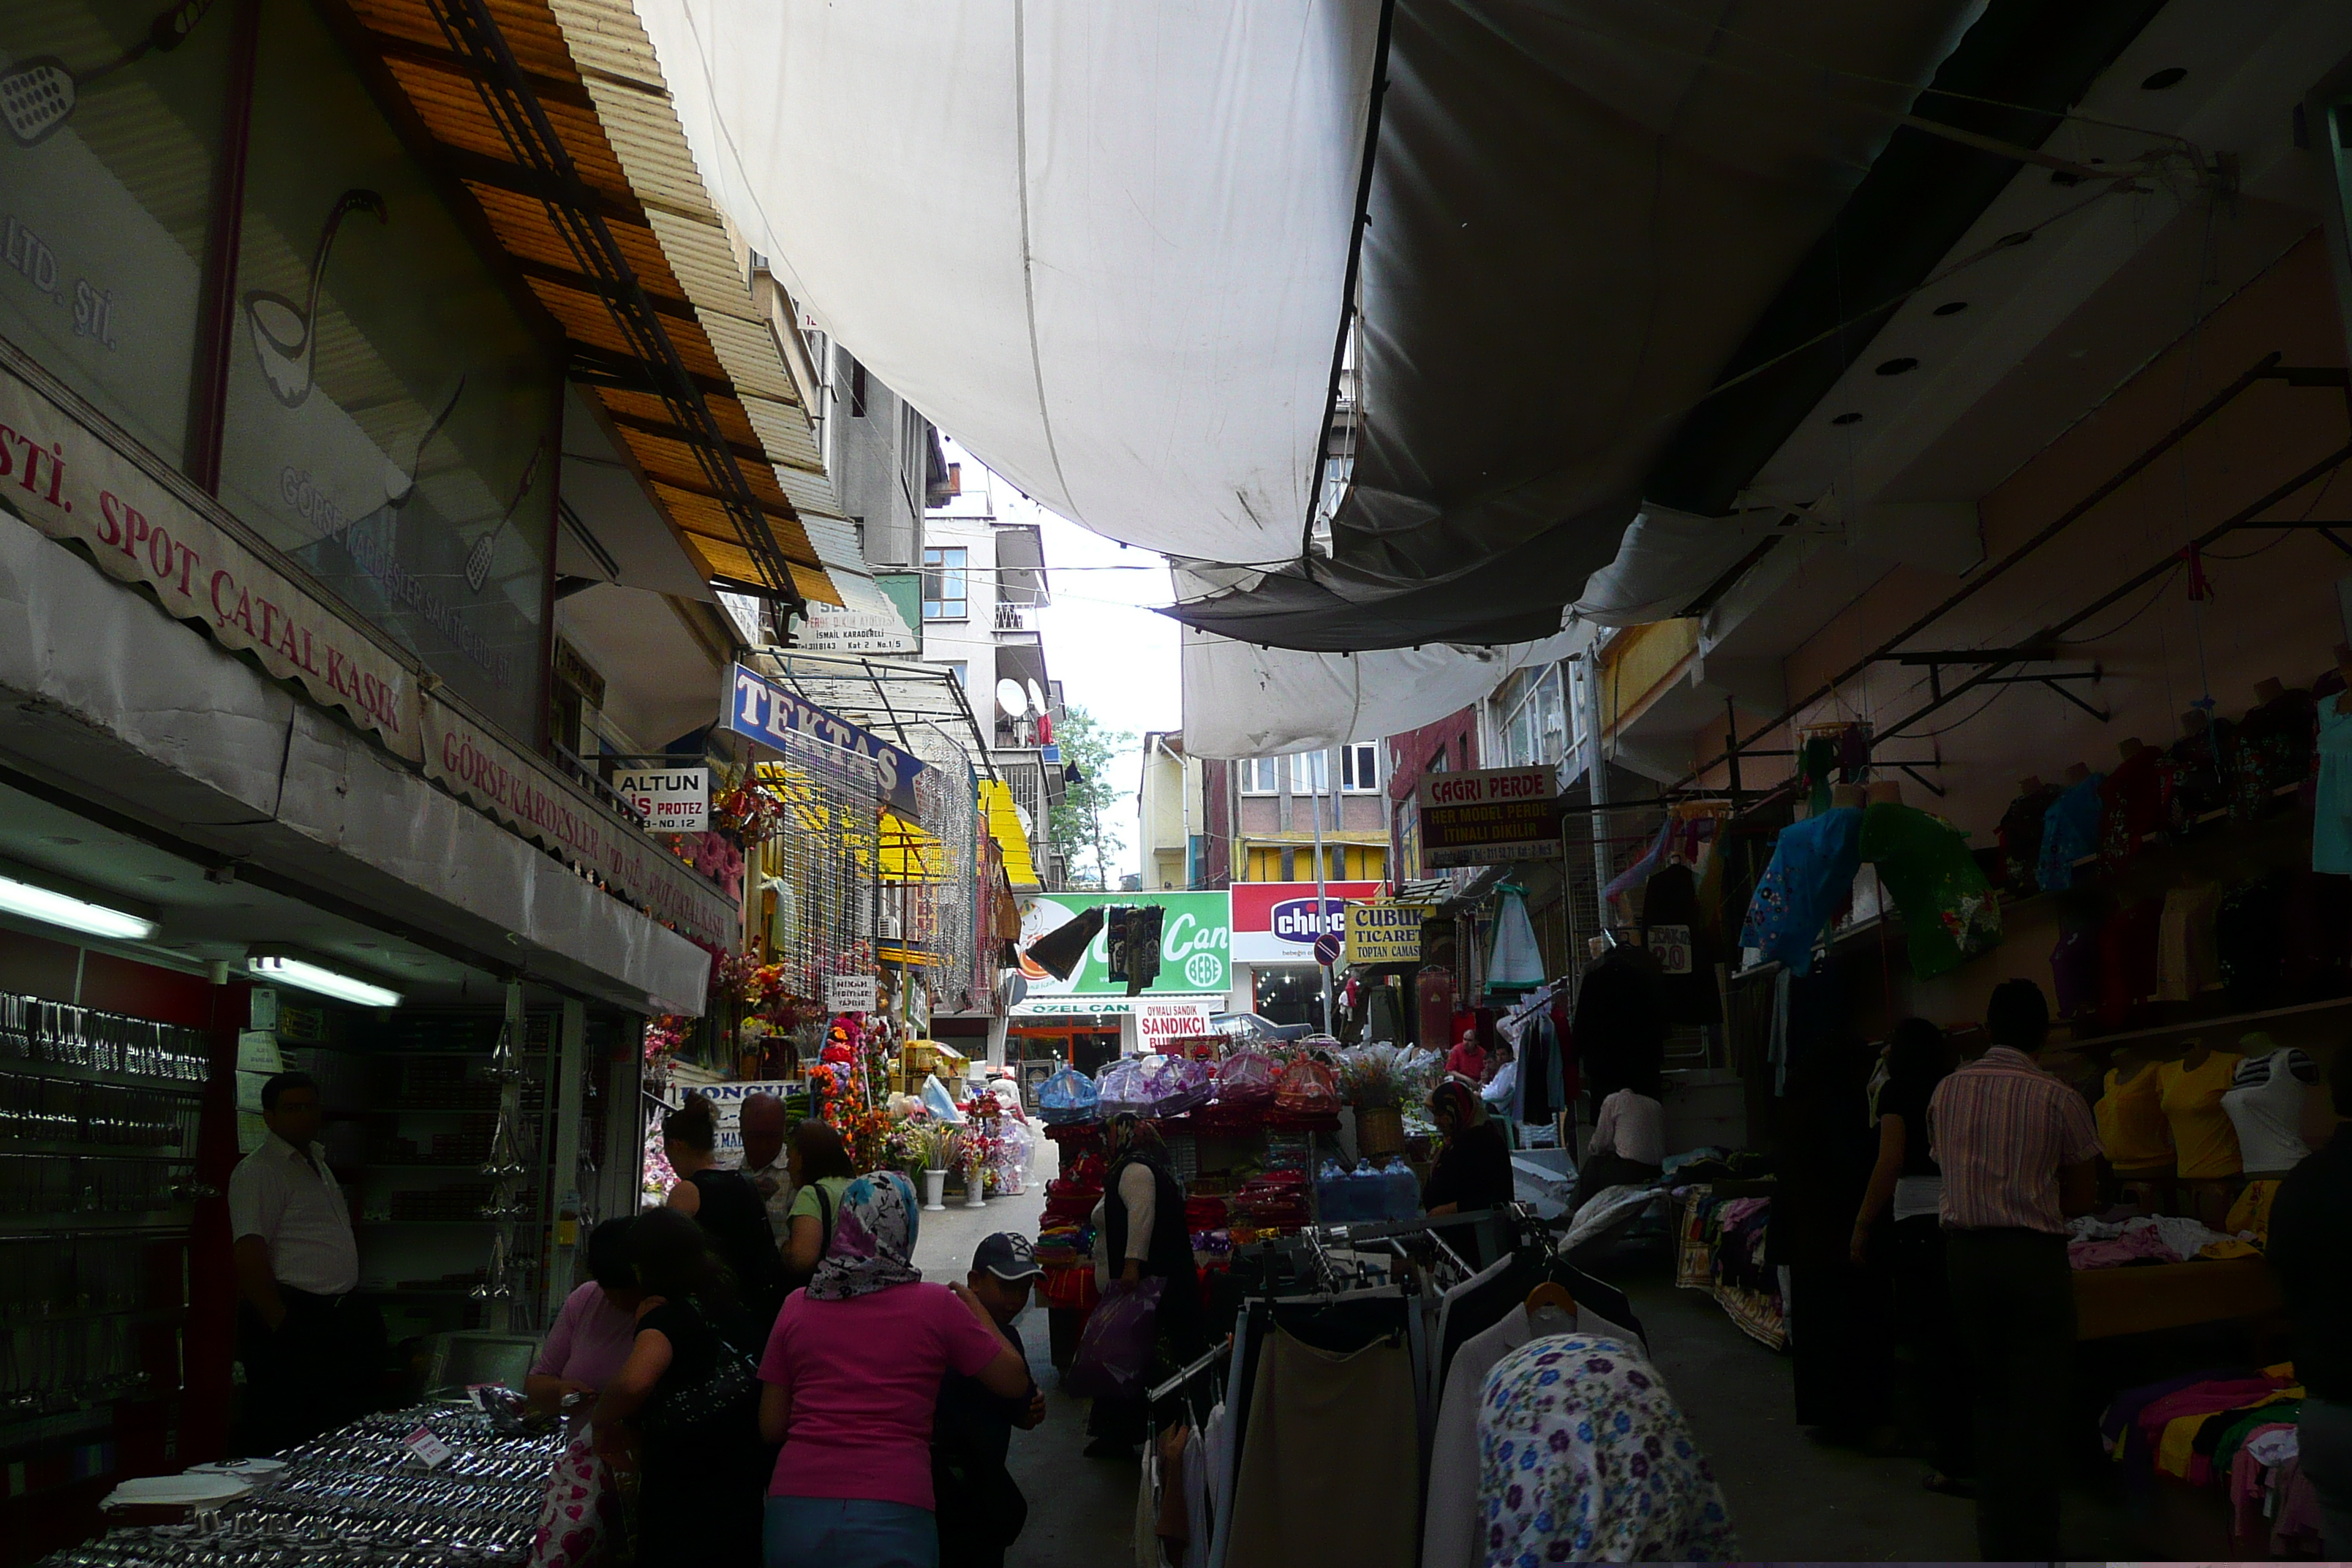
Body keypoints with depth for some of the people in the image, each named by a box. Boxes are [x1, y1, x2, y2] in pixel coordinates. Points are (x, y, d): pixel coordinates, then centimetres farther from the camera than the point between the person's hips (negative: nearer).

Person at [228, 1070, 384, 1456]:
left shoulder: (318, 1163, 19)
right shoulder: (258, 1171, -10)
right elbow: (250, 1254, -19)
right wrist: (280, 1322, -23)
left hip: (337, 1318, 9)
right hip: (293, 1318, -9)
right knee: (279, 1434, -6)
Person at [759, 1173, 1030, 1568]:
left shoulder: (796, 1306, 5)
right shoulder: (936, 1304, -2)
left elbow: (771, 1427, 10)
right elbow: (1014, 1382, 8)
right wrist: (974, 1306, 20)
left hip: (794, 1508, 3)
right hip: (892, 1517, -3)